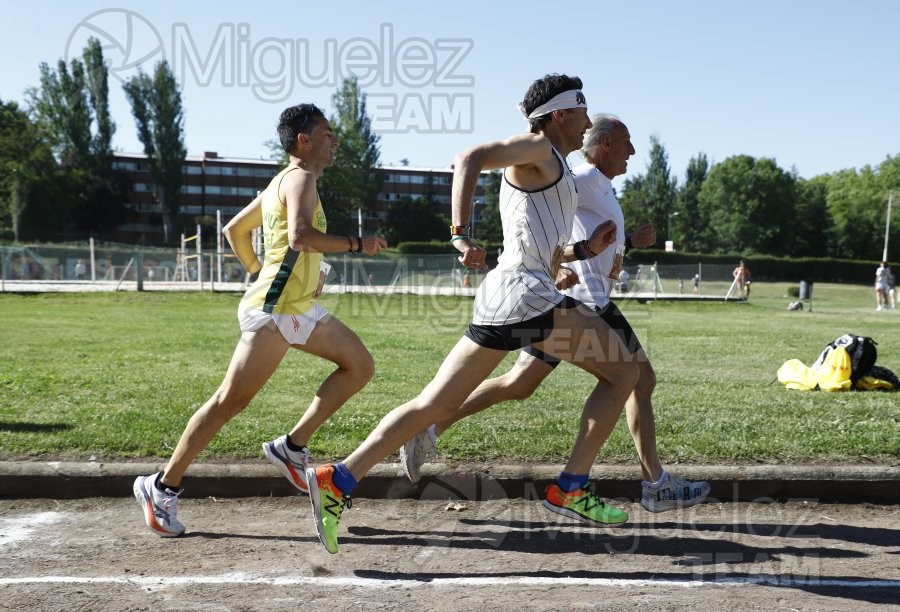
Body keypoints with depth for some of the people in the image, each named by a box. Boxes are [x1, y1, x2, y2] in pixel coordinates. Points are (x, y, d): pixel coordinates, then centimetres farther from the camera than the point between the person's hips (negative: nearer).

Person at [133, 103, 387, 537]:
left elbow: (234, 230, 26)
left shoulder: (283, 182, 20)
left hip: (299, 308, 10)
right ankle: (162, 487, 6)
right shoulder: (301, 178, -9)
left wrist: (257, 273, 27)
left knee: (360, 366, 11)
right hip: (275, 310, -10)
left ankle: (292, 446, 10)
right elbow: (301, 236, -28)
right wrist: (356, 244, -18)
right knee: (230, 401, -6)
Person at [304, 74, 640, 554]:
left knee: (435, 404, 6)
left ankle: (338, 480, 3)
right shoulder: (539, 148, 1)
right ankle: (570, 489, 4)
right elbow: (470, 159, -17)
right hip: (526, 293, -9)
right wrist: (462, 235, -25)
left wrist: (586, 250, 19)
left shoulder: (545, 171, 29)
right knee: (623, 371, 5)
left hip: (499, 297, 9)